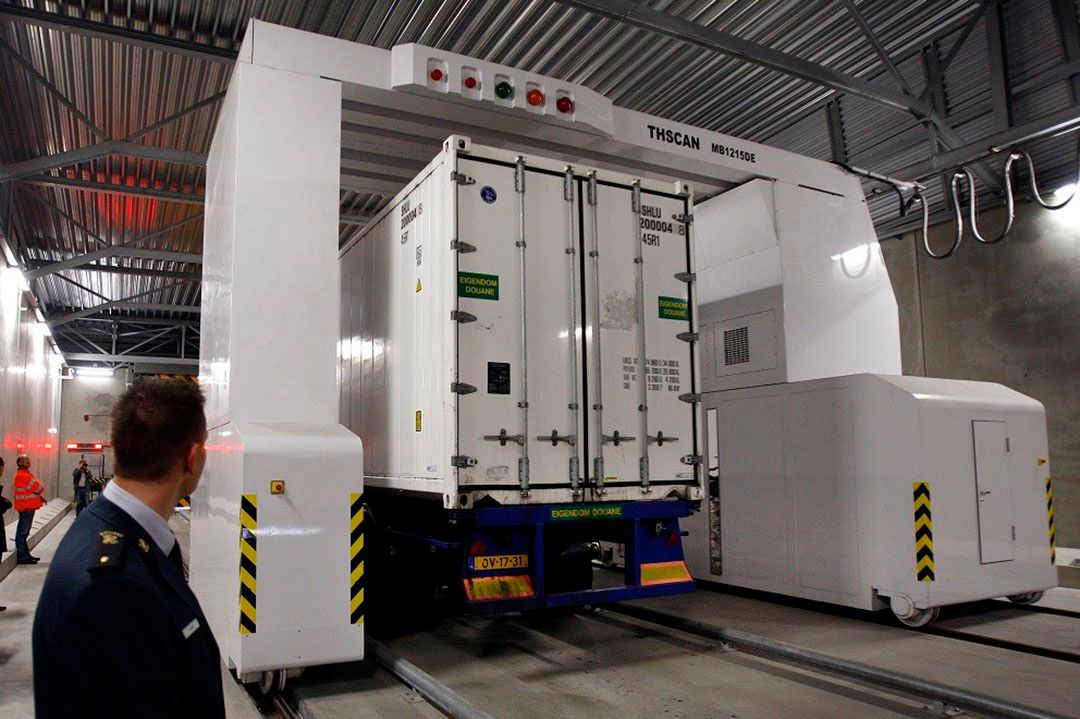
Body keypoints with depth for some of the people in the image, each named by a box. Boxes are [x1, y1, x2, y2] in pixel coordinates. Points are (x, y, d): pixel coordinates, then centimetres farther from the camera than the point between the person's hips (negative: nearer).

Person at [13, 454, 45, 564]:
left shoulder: (26, 473, 15)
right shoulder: (22, 475, -16)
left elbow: (36, 488, 15)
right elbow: (39, 488, -18)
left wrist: (40, 497, 2)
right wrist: (41, 488, 2)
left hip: (29, 507, 10)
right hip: (25, 508, -10)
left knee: (24, 532, 16)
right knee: (22, 533, -5)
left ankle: (25, 554, 23)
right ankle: (22, 556, -2)